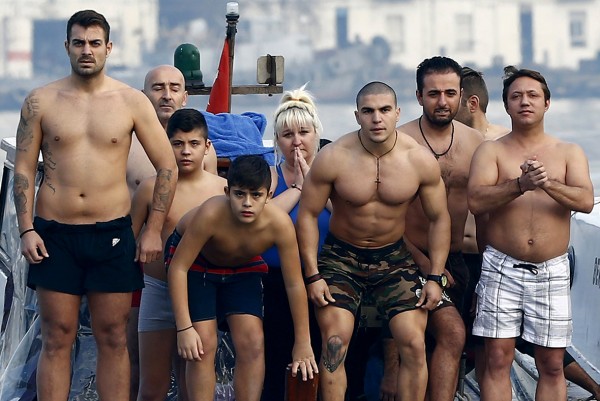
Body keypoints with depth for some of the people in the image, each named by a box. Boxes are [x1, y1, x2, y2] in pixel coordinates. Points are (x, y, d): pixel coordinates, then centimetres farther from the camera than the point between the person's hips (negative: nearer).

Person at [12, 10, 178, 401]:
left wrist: (154, 230, -1)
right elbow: (24, 169, 5)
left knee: (113, 338, 4)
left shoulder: (132, 101, 0)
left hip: (112, 233, 0)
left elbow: (167, 166, 4)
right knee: (57, 339, 2)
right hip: (55, 234, 0)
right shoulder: (40, 102, 2)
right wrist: (27, 230, -5)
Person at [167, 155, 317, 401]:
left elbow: (295, 284, -21)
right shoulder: (211, 214, -40)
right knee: (203, 345, -12)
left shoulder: (279, 223, -32)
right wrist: (184, 328, -34)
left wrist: (302, 343, -14)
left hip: (242, 265, 3)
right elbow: (178, 268, -32)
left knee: (253, 343, -8)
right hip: (195, 261, -3)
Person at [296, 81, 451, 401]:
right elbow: (307, 215, -8)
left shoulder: (421, 161, -12)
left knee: (414, 344, -8)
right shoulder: (333, 158, -17)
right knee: (334, 343, -12)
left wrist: (435, 278, -5)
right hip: (341, 256, -1)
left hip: (394, 257, 2)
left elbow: (438, 218, -1)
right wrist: (312, 276, -11)